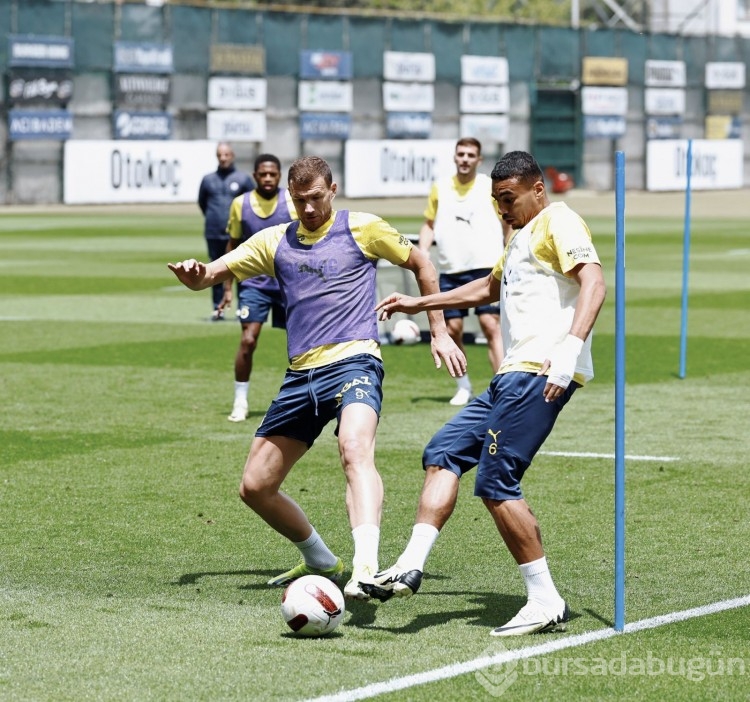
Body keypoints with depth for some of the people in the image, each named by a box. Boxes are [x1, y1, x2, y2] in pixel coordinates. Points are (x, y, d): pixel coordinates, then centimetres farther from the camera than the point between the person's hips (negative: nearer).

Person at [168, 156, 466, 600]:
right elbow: (211, 274, 13)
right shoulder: (276, 241, 15)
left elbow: (420, 263, 16)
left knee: (356, 451, -35)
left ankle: (366, 569, -52)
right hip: (301, 376, 6)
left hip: (353, 362, -6)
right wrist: (194, 275, -12)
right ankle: (321, 563, 28)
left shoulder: (362, 229, 5)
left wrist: (440, 333, 11)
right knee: (255, 486, 7)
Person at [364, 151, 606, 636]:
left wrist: (571, 347, -34)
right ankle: (411, 567, 0)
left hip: (540, 373, -11)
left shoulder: (559, 223, -4)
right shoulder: (519, 236, 27)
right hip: (514, 375, 11)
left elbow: (593, 282, -21)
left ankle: (547, 602, -9)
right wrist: (419, 304, 46)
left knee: (496, 482, -13)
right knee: (443, 454, 6)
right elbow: (491, 288, 45)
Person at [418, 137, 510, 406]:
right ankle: (463, 386, 18)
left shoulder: (491, 187, 4)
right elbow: (429, 224, 17)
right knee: (452, 328, 1)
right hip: (450, 271, 3)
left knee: (491, 325, -13)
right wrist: (422, 252, 1)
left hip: (486, 268, -3)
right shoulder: (440, 187, 10)